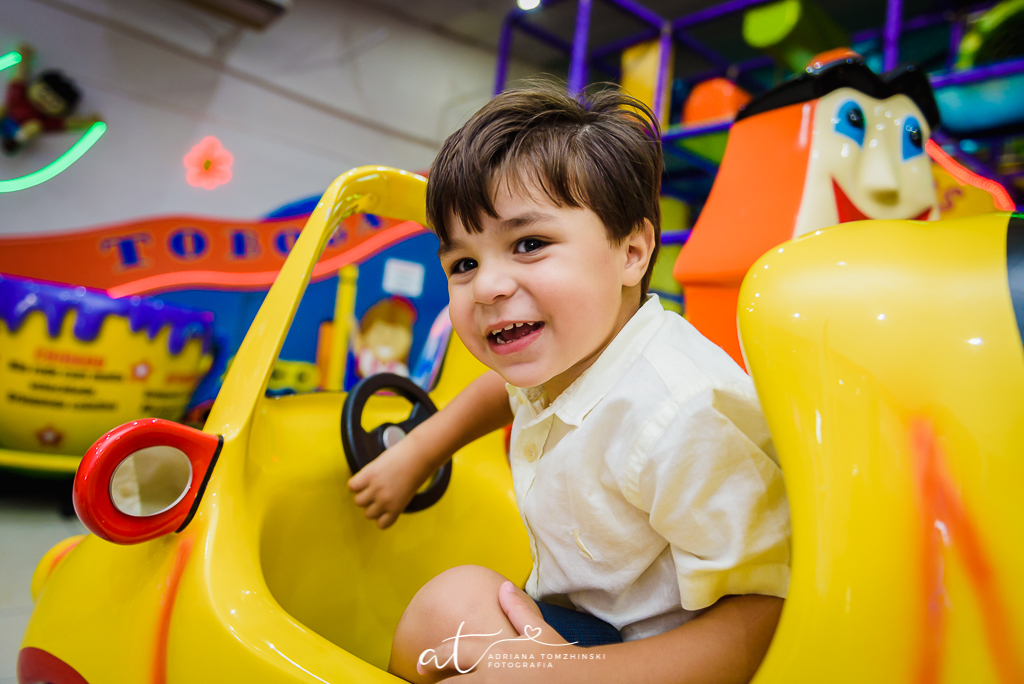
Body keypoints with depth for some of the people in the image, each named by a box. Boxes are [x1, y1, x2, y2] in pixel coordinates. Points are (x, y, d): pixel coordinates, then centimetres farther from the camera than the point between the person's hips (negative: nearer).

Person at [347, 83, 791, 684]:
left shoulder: (683, 417, -33)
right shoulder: (561, 357, -5)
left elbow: (762, 617, -31)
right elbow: (507, 389, 21)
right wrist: (414, 455, 20)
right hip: (573, 614, 8)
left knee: (458, 601, -22)